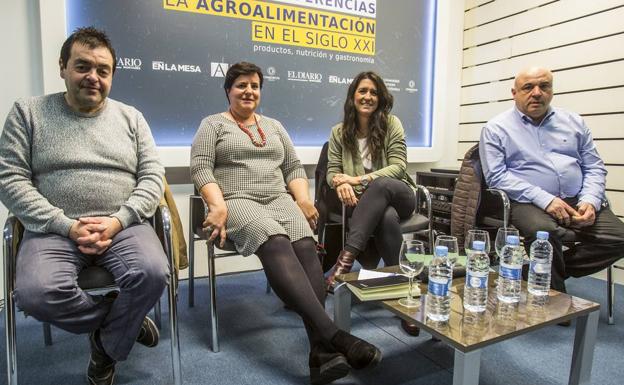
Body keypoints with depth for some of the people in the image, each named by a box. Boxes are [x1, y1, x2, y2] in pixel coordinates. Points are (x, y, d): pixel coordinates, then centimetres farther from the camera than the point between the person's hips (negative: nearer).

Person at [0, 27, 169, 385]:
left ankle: (108, 346, 3)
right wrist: (67, 226, -13)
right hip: (54, 229, 0)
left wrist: (118, 221, -13)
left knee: (153, 274, -27)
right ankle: (123, 320, 0)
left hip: (123, 226, 1)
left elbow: (153, 177, 3)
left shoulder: (130, 117, 10)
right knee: (35, 293, -29)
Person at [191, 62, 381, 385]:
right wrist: (217, 205, -17)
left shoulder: (273, 125, 25)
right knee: (277, 245, -35)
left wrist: (303, 200, 1)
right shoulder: (213, 124, 13)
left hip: (279, 200, 4)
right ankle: (334, 336, -45)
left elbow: (294, 167, 20)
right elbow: (200, 168, -1)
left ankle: (321, 351, -38)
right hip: (237, 202, -4)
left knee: (306, 246, -29)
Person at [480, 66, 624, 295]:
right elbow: (496, 176, -8)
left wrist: (590, 200, -5)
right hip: (529, 203, -5)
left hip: (577, 201, 5)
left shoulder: (573, 122, 18)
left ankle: (552, 274, -2)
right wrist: (544, 199, -17)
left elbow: (594, 167, 16)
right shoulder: (496, 128, 3)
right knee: (545, 233, -35)